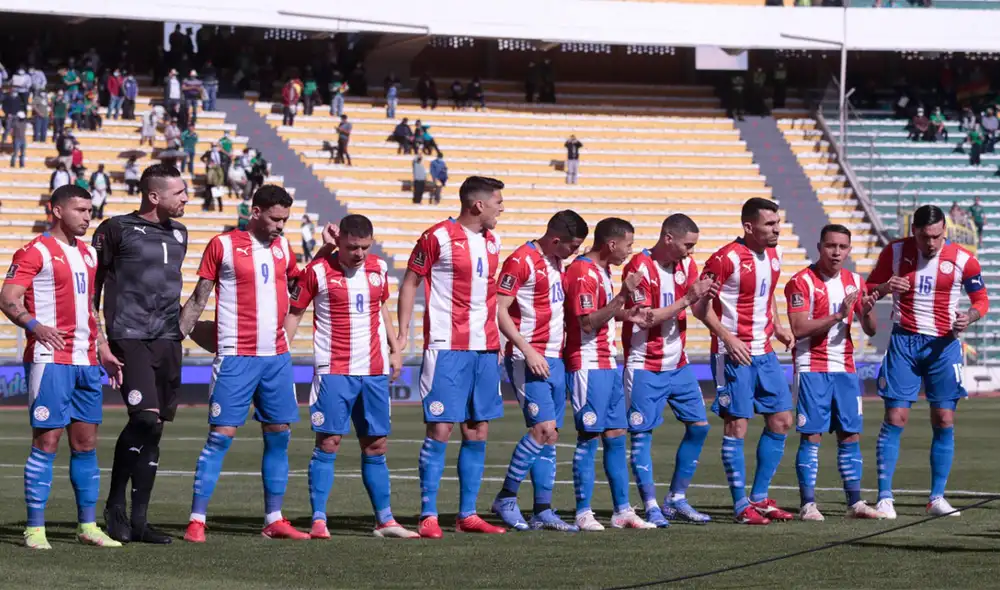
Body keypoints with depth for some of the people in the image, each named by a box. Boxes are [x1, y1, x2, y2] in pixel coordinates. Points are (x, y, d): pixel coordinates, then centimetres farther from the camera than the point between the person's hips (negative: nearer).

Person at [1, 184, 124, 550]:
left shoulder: (88, 253, 18)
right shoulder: (36, 252, -7)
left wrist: (103, 352, 20)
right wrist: (34, 325, -31)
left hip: (86, 362, 7)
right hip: (50, 360, -7)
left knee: (86, 443, 8)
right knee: (47, 441, -7)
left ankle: (88, 526, 15)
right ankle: (34, 528, -3)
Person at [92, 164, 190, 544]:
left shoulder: (178, 234, 15)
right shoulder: (117, 230, -3)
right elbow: (93, 281, 0)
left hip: (167, 342, 6)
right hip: (129, 339, -6)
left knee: (152, 430, 5)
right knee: (146, 419, -20)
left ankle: (139, 521, 9)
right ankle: (115, 505, -3)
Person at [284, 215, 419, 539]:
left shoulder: (379, 268, 9)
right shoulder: (319, 271, -5)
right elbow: (295, 312, 1)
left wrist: (395, 349, 19)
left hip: (375, 371, 5)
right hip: (334, 371, -5)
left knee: (376, 445, 8)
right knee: (328, 442, -8)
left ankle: (384, 519, 14)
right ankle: (319, 521, -5)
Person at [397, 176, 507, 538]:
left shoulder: (492, 241, 13)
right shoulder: (438, 237, -7)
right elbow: (410, 282, -1)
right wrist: (402, 332, -8)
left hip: (485, 350, 7)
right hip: (447, 349, -7)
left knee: (478, 433, 7)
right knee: (440, 429, -8)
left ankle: (467, 515, 13)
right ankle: (428, 516, -4)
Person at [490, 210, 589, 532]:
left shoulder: (557, 262, 15)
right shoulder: (521, 261, -12)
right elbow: (500, 310, -15)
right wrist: (528, 352, -19)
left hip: (554, 359, 9)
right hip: (528, 359, -9)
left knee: (550, 436, 6)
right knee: (543, 428, -16)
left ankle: (543, 511, 7)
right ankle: (506, 499, -4)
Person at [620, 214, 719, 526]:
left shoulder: (686, 264, 6)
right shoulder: (640, 267, -15)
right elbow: (646, 317, -20)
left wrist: (704, 295, -16)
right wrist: (687, 299, -22)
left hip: (677, 364, 7)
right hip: (645, 366, -7)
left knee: (699, 425, 5)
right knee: (642, 433, -6)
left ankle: (676, 500, 14)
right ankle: (651, 507, -3)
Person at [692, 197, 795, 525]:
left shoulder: (774, 255, 9)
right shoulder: (726, 259, -14)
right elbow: (700, 305, -13)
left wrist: (777, 326, 10)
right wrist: (728, 338, -21)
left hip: (764, 352, 8)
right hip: (733, 354, -8)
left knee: (781, 420, 8)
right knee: (737, 425, -5)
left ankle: (760, 498, 18)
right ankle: (741, 506, 1)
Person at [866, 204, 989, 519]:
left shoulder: (963, 259, -5)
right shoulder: (894, 252, -2)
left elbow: (981, 298, 6)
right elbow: (869, 289, 8)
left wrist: (970, 316, -16)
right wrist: (884, 288, -16)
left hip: (944, 343, 1)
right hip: (904, 341, 0)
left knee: (944, 421, -1)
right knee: (895, 418, -7)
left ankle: (937, 498, 8)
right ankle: (885, 498, -5)